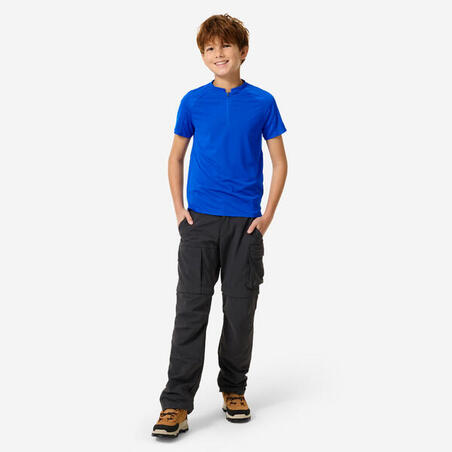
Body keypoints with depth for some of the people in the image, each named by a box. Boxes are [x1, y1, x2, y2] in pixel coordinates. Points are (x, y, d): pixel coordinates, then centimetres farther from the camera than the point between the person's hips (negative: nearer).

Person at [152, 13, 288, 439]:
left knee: (240, 310, 6)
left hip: (245, 223, 0)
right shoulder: (193, 101, 6)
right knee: (191, 308, -4)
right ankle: (176, 405, -2)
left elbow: (279, 163, 6)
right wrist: (179, 209, 2)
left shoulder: (262, 102, 3)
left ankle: (233, 390, 25)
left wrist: (267, 216, -2)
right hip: (200, 221, 0)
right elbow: (175, 157, 14)